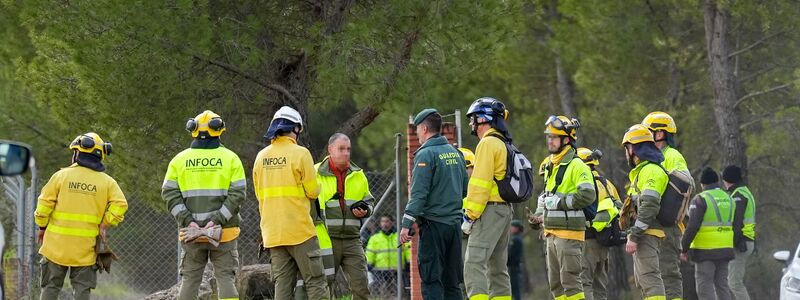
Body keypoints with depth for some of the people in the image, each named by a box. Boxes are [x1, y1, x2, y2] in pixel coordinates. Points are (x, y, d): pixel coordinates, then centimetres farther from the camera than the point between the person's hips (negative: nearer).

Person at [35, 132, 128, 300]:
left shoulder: (61, 175, -2)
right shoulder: (106, 181, 1)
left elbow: (45, 203, -3)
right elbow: (120, 204, -9)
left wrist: (42, 226, 10)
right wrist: (104, 225, 1)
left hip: (57, 243, -1)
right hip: (86, 248, 1)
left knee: (51, 286, 8)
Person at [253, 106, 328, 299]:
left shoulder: (261, 157, 8)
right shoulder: (300, 153, -9)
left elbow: (260, 195, 14)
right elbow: (313, 191, -6)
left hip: (272, 232, 5)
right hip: (299, 230, -5)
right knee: (315, 283, -2)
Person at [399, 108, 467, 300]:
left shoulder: (426, 154, -10)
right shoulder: (455, 153, 13)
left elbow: (418, 193, -16)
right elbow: (465, 190, 18)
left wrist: (406, 224, -16)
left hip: (433, 225, -7)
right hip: (455, 222, 7)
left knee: (431, 279, -6)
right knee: (452, 281, 10)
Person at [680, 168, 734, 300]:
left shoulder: (701, 199, -9)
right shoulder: (728, 199, 12)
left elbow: (692, 226, -16)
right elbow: (733, 225, 18)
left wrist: (684, 249, -9)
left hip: (705, 251, -6)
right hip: (725, 249, 6)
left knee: (704, 286, -5)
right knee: (722, 284, 11)